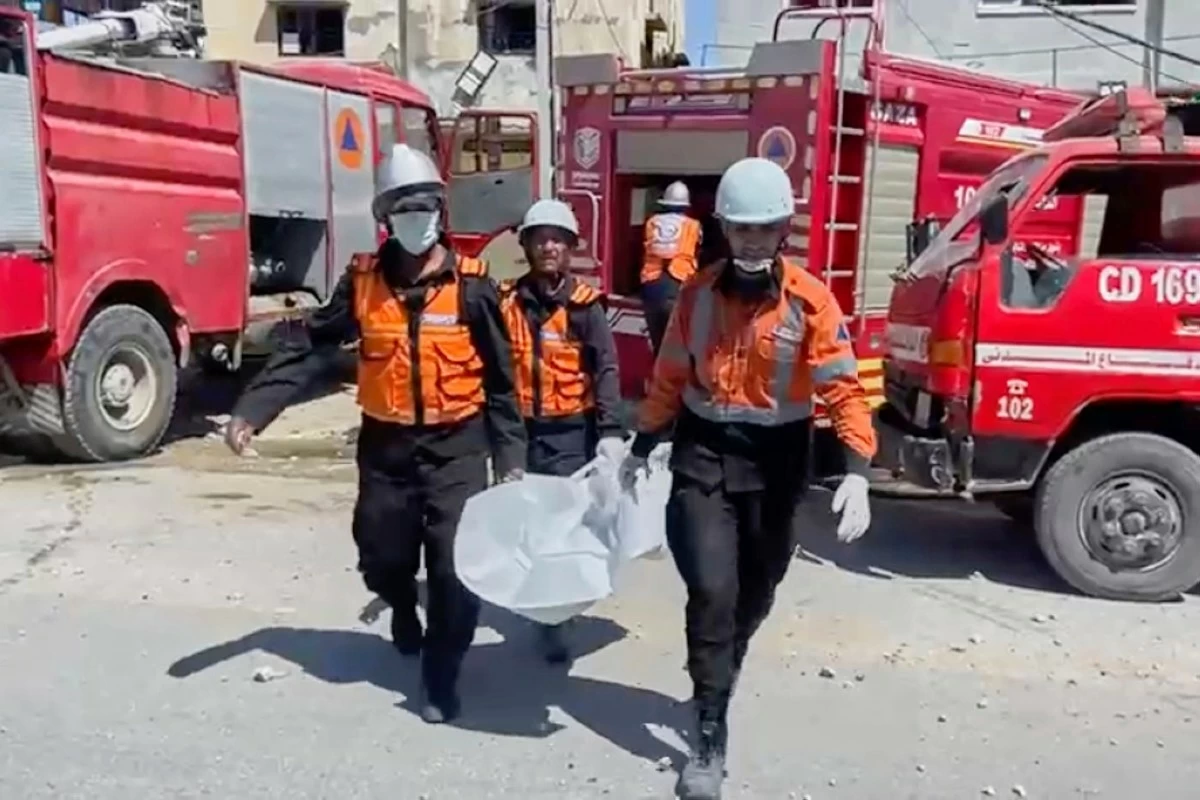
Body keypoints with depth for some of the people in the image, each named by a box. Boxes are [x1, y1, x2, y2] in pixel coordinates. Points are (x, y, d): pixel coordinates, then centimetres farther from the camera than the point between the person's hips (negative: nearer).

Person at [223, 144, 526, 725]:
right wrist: (251, 411, -9)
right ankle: (403, 607, 51)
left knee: (455, 568, -3)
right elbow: (309, 351, 0)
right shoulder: (362, 281, -2)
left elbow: (500, 380, -4)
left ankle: (441, 675, 19)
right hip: (386, 447, 2)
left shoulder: (471, 286, -8)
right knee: (382, 560, 14)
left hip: (456, 447, -2)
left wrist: (510, 457, -5)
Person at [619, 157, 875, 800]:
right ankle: (710, 734, 6)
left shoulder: (810, 300, -10)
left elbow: (844, 389, -13)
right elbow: (670, 378, 9)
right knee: (712, 589, -11)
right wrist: (641, 447, 15)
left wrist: (856, 472, -26)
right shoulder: (698, 293, -1)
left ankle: (719, 681, 45)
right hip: (702, 455, 0)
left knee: (754, 594, 15)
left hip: (773, 464, 0)